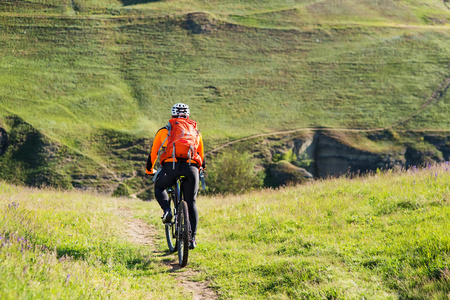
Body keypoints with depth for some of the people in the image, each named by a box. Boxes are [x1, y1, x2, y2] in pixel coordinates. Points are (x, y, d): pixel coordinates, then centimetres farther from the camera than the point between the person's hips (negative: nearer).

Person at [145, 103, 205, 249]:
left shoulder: (163, 131, 20)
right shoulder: (196, 132, 26)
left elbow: (153, 153, 26)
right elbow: (201, 155, 35)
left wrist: (149, 170, 42)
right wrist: (201, 169, 54)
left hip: (170, 166, -1)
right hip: (191, 168, 1)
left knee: (159, 188, 28)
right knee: (191, 204, 14)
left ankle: (167, 210, 0)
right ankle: (192, 238, 7)